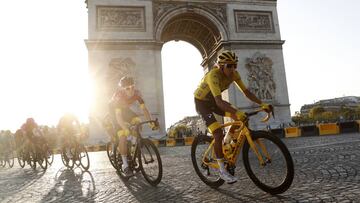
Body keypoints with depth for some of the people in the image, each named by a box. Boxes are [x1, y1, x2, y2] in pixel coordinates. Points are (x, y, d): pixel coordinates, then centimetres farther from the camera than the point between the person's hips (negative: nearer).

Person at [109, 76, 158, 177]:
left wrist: (151, 123, -38)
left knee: (137, 122, -20)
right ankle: (125, 165, -11)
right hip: (114, 110, -5)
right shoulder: (119, 96, -37)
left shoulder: (136, 93, -25)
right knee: (122, 136, -18)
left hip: (125, 108, 5)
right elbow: (118, 116, -43)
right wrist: (126, 128, -55)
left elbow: (144, 109, -27)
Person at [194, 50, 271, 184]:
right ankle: (222, 170, -5)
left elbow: (246, 92, -7)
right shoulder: (213, 75, -34)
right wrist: (237, 112, -57)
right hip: (201, 102, -7)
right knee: (218, 134, -19)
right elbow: (218, 101, -45)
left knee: (241, 118, -10)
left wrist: (262, 104, -18)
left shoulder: (233, 74, -13)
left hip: (214, 101, 7)